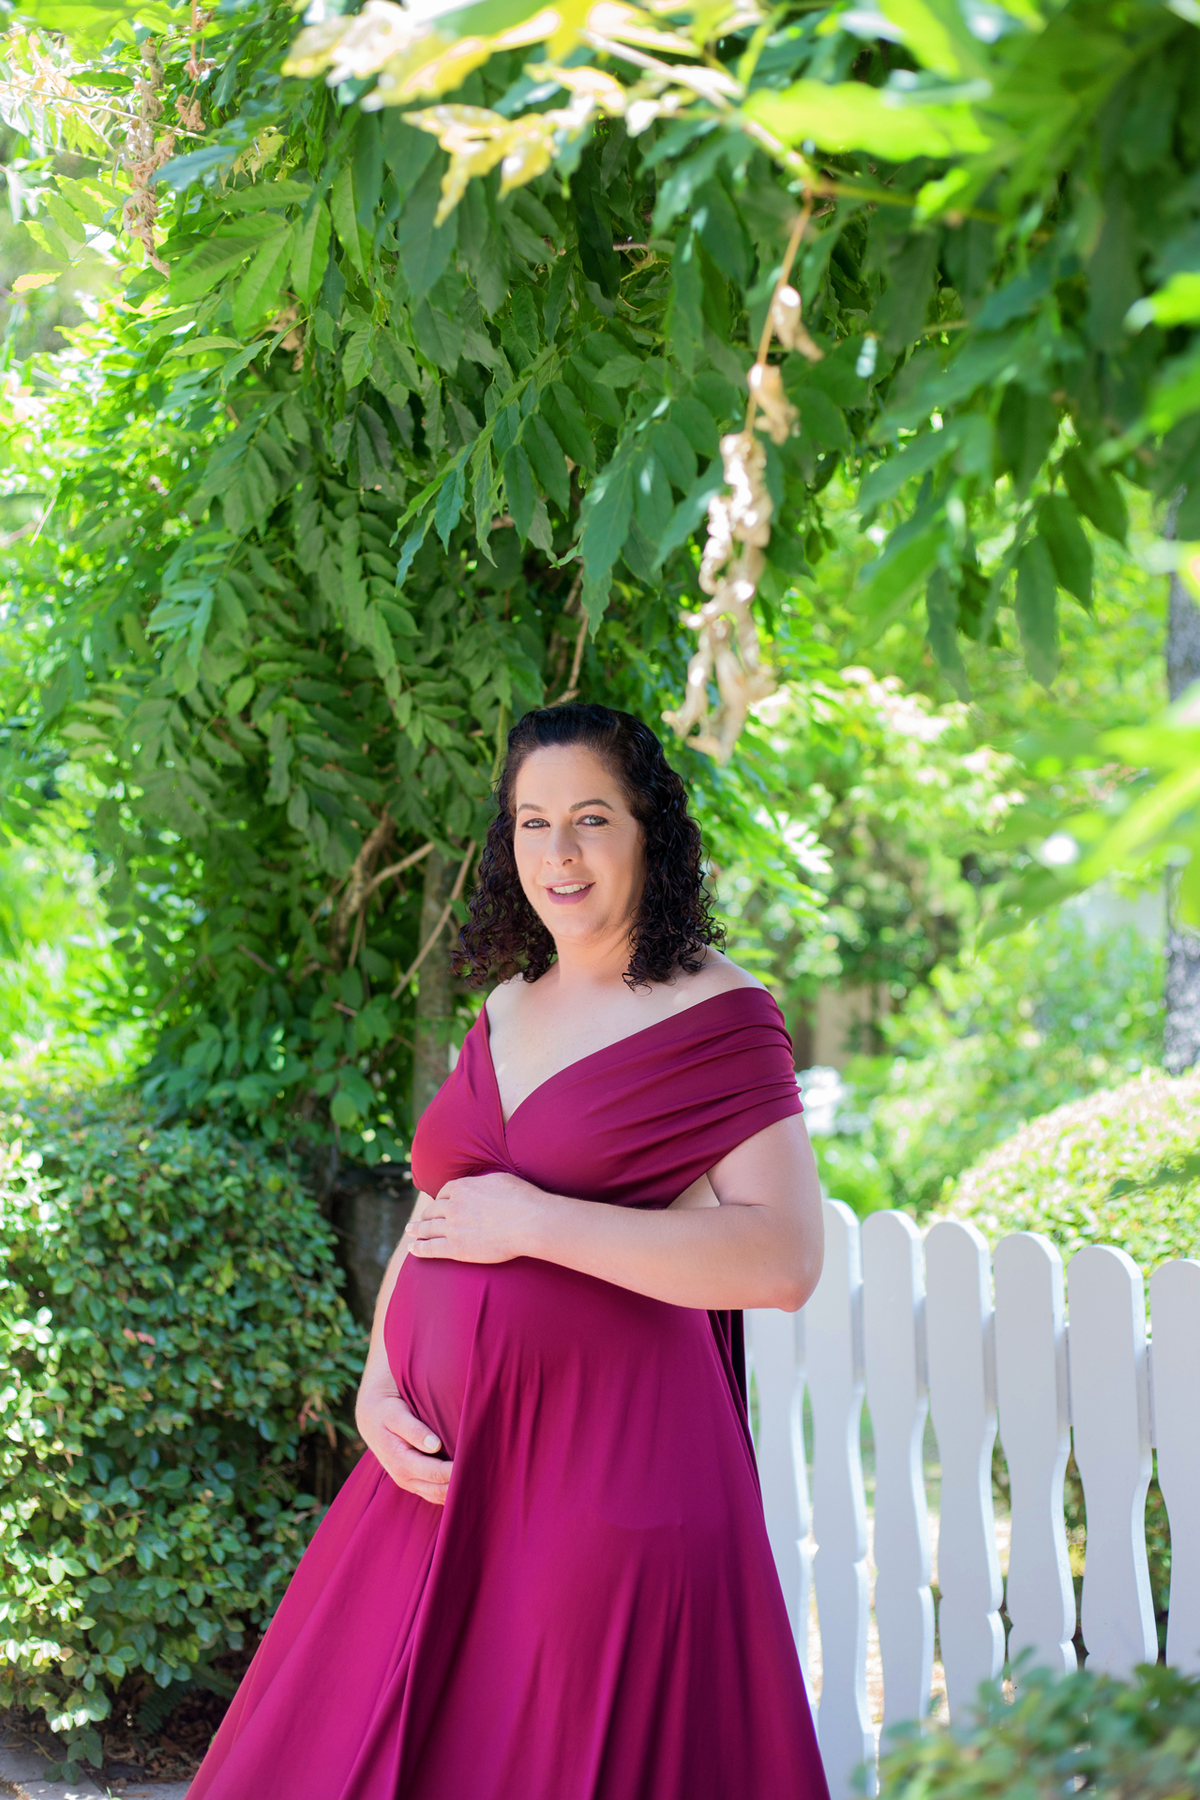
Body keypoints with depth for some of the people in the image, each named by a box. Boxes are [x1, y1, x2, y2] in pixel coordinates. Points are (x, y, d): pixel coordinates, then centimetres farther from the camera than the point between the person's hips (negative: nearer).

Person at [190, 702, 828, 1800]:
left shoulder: (717, 1016, -6)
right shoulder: (507, 1010, 14)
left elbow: (784, 1259, -16)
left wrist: (535, 1224, -16)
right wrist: (378, 1384, 2)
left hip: (612, 1466, -6)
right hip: (444, 1464, 7)